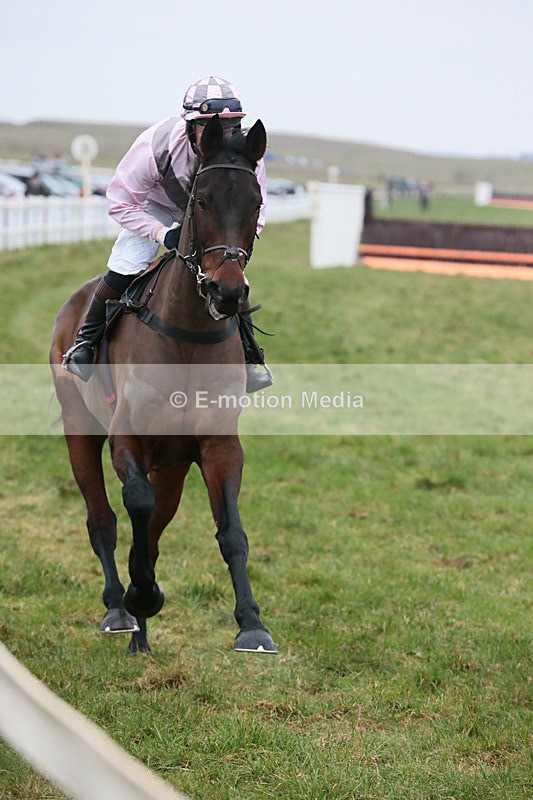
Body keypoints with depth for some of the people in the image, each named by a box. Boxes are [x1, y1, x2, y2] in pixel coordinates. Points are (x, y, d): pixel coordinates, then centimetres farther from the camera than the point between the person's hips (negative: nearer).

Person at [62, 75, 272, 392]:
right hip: (154, 208, -2)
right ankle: (86, 340, 6)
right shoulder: (155, 145, -37)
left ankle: (248, 354, 8)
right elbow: (121, 203, -23)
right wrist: (163, 233, -35)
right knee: (122, 271, -17)